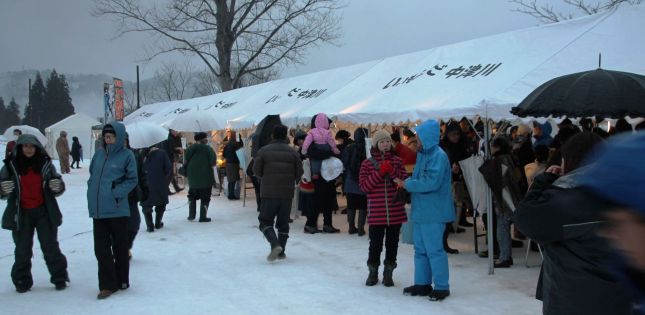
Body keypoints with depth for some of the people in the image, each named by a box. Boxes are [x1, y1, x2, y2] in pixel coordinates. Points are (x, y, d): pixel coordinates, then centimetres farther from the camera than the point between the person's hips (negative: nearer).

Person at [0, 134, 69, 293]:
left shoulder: (45, 164, 1)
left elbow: (56, 187, 9)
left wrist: (57, 186, -15)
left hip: (44, 212, 0)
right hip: (21, 213, 0)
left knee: (50, 247, 4)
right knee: (22, 249, 6)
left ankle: (59, 278, 14)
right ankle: (22, 281, 19)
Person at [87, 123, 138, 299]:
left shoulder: (127, 155, -5)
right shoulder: (99, 154, 8)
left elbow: (132, 179, -4)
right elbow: (92, 175, 19)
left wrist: (117, 193, -15)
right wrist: (92, 193, 5)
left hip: (117, 210, -4)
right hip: (98, 210, 4)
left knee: (120, 248, 9)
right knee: (101, 248, 2)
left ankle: (121, 281, 22)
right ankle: (107, 284, 10)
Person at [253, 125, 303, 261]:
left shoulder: (264, 151, -3)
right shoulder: (293, 152, 2)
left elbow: (256, 170, -3)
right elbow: (299, 173, 1)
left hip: (269, 193, -2)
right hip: (287, 193, 2)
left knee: (265, 221, 4)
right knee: (283, 223, 12)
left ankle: (275, 244, -18)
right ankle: (281, 252, 14)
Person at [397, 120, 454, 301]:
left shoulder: (438, 156, -16)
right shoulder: (422, 154, 13)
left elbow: (431, 182, -24)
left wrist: (408, 184, -15)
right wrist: (409, 183, 0)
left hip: (433, 212, -9)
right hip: (421, 211, 9)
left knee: (434, 250, -3)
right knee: (420, 249, 15)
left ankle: (442, 287, 6)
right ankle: (422, 284, 25)